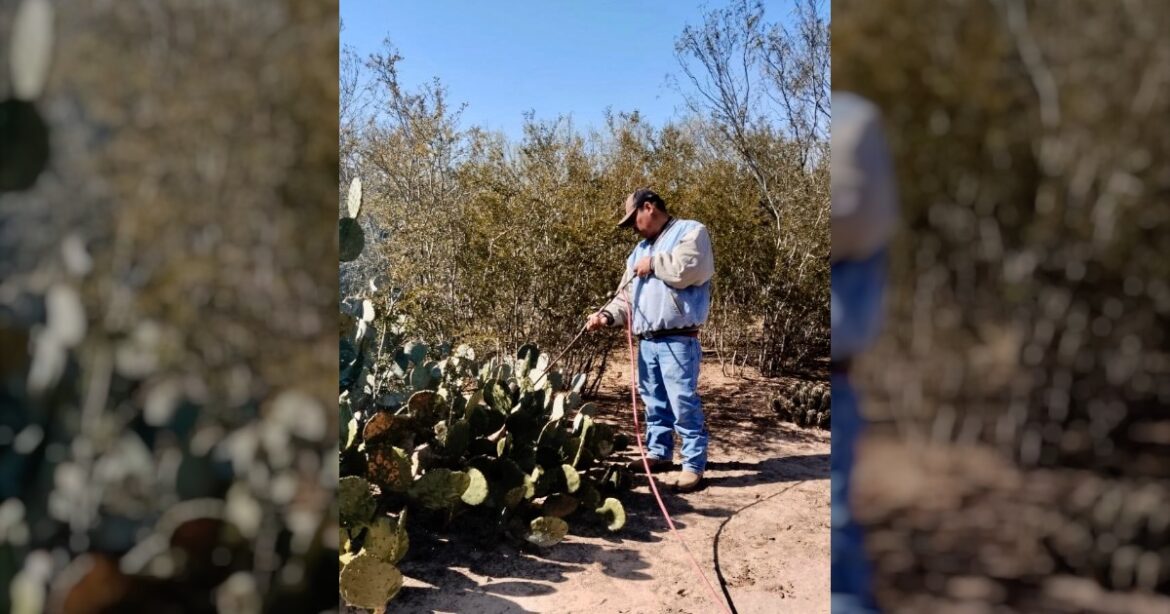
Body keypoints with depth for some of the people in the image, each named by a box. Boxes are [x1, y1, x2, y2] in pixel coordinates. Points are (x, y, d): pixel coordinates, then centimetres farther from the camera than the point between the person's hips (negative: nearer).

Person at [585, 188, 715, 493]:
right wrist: (607, 314, 2)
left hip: (678, 340, -8)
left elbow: (688, 269, -22)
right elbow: (627, 296, 20)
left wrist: (654, 263, -7)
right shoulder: (641, 249, 22)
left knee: (684, 403, -7)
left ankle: (694, 464, 0)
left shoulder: (691, 231, -2)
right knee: (654, 402, 15)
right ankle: (659, 453, 28)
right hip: (647, 341, 8)